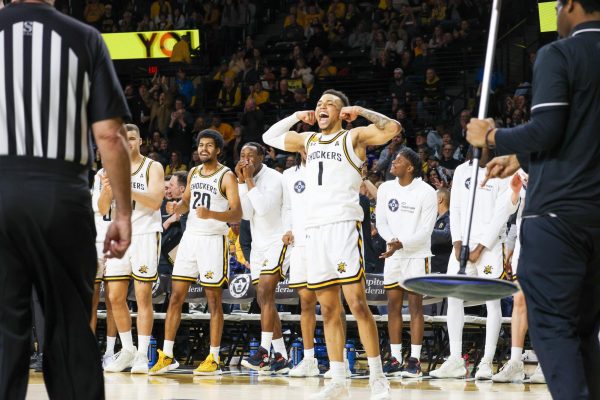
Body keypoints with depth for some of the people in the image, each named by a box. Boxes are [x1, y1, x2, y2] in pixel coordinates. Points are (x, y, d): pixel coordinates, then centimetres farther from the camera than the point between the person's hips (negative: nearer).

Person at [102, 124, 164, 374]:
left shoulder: (152, 168, 0)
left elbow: (155, 201, -14)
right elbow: (102, 210, 9)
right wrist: (107, 190, -12)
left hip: (145, 234, -5)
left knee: (143, 295, -7)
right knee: (115, 297, 4)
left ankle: (142, 356, -5)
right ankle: (127, 350, 16)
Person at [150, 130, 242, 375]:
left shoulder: (226, 176, -7)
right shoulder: (194, 173, 13)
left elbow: (237, 214, -13)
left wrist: (211, 214, -31)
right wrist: (177, 207, -1)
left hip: (214, 240, -6)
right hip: (190, 237, 6)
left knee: (214, 300, -2)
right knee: (176, 297, 2)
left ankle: (213, 359, 2)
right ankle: (167, 356, 6)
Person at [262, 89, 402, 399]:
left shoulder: (353, 137, 4)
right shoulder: (308, 140, 21)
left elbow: (393, 129, -9)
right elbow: (269, 137, 31)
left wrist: (361, 111, -6)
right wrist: (297, 117, 21)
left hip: (344, 225, -6)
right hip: (314, 229, 6)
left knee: (356, 302, -12)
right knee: (328, 309, 6)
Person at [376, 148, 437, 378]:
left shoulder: (426, 193, -10)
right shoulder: (386, 189, 6)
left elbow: (425, 230, -12)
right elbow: (381, 222, 8)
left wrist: (401, 244, -23)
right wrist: (391, 240, -12)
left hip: (417, 255, -5)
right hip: (393, 255, 5)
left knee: (415, 305, -6)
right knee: (393, 305, 3)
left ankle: (414, 360, -5)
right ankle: (395, 359, 7)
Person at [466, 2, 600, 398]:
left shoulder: (558, 55, -7)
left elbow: (546, 131, -17)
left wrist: (493, 136, 1)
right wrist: (521, 158, 26)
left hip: (556, 212, -6)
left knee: (553, 326, -5)